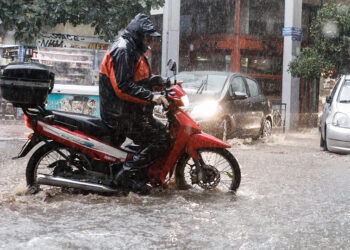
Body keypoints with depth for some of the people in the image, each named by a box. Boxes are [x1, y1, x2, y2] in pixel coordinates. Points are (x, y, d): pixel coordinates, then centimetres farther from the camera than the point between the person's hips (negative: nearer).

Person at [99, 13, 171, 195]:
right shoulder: (122, 50, -17)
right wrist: (151, 97, -27)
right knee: (161, 140, -15)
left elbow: (141, 80, 26)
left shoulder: (133, 49, 18)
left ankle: (141, 176, 14)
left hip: (132, 110, 11)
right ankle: (126, 175, -13)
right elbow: (123, 87, -26)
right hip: (122, 114, -11)